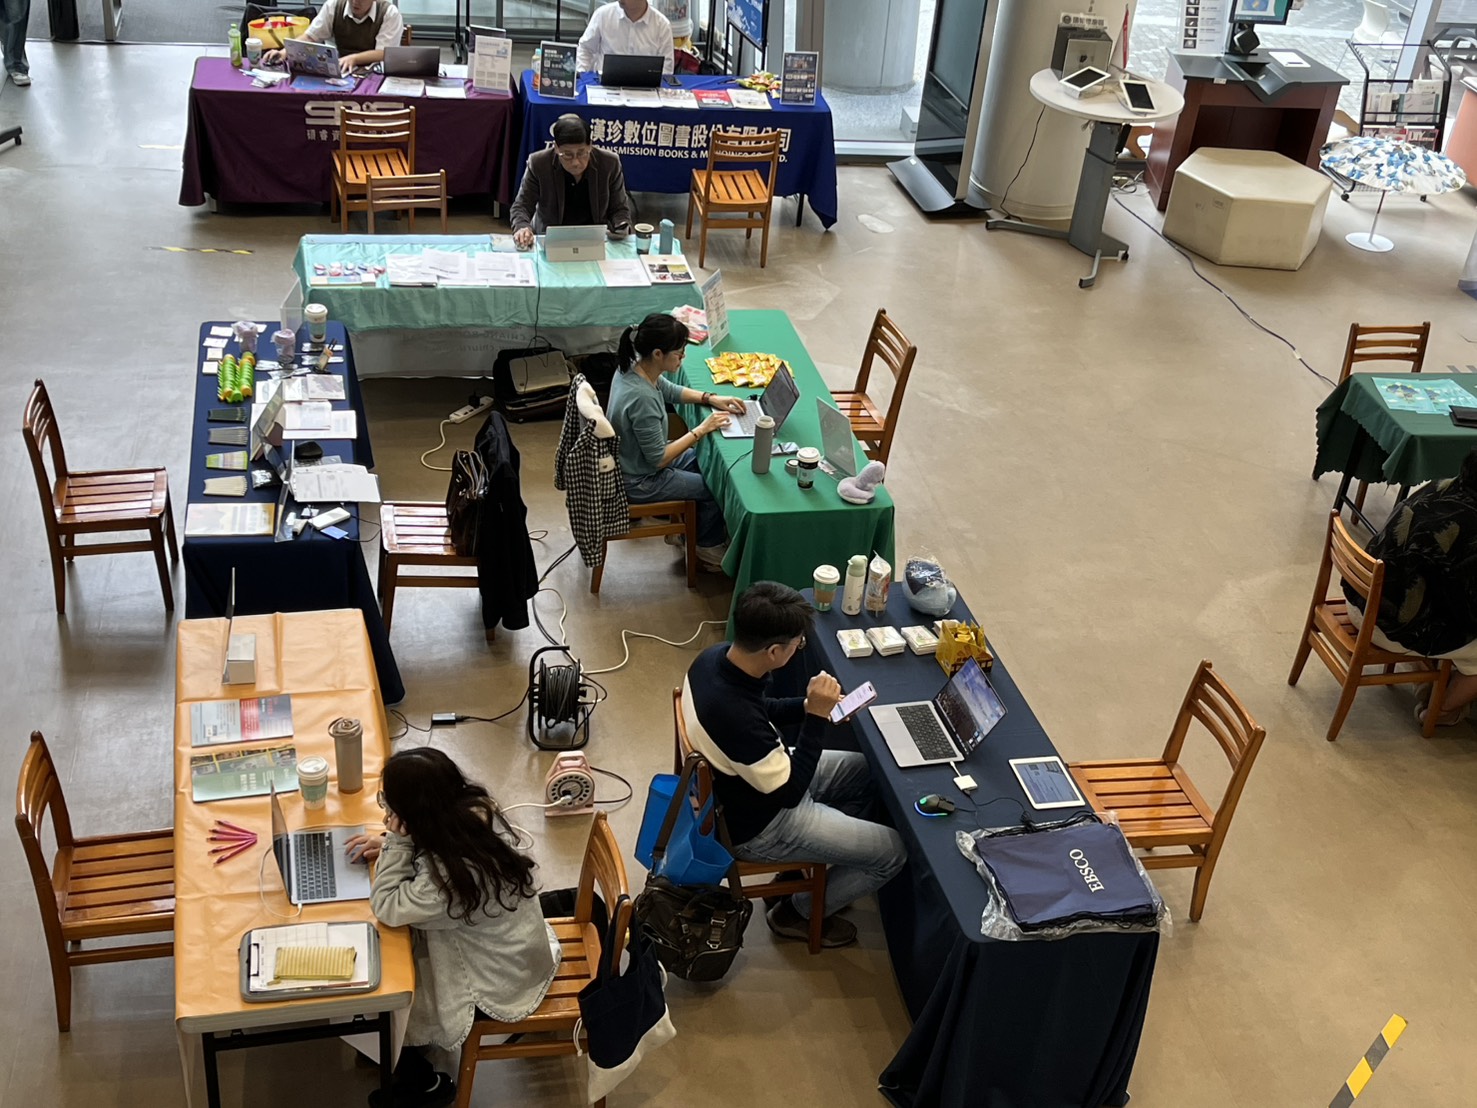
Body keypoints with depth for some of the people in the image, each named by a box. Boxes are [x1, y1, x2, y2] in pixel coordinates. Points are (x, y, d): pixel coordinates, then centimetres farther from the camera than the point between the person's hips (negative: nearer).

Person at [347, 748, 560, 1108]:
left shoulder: (447, 878, -40)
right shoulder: (476, 811, -17)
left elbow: (387, 907, -23)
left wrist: (396, 841, -26)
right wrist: (392, 846, -3)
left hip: (498, 980, -7)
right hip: (511, 949, 7)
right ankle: (397, 1047, 38)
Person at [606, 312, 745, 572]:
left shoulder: (633, 369, -11)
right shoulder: (642, 398, -39)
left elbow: (670, 390, 11)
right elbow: (659, 460, -28)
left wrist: (711, 399, -2)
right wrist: (702, 429, -20)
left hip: (637, 457, 9)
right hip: (639, 482, -9)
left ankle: (690, 527, 38)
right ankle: (709, 549, 31)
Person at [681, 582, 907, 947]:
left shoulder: (715, 657, -14)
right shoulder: (736, 715, -40)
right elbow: (791, 792, -27)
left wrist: (807, 706, -7)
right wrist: (816, 716, -27)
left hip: (745, 783, 8)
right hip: (757, 826, -8)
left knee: (864, 770, 21)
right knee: (894, 851, -1)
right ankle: (798, 912, 19)